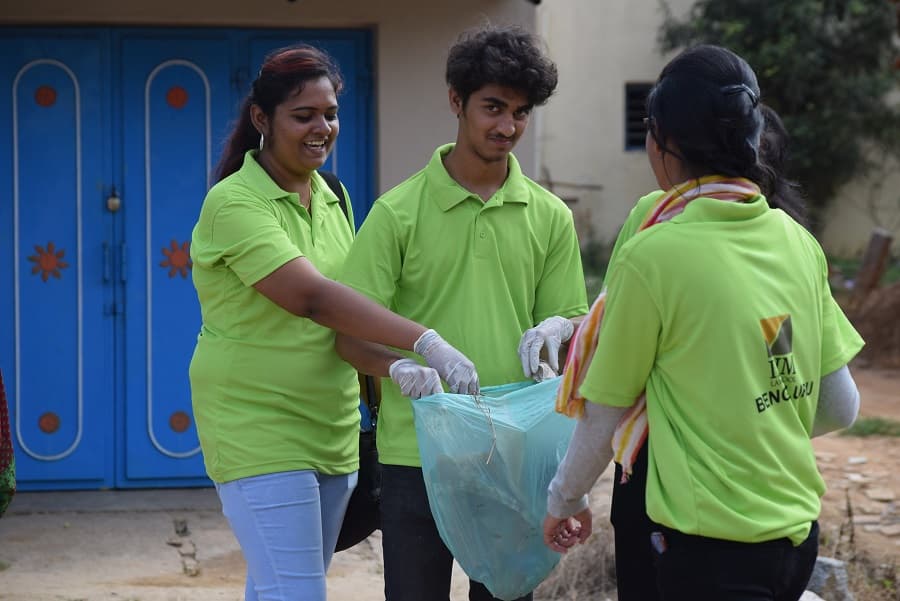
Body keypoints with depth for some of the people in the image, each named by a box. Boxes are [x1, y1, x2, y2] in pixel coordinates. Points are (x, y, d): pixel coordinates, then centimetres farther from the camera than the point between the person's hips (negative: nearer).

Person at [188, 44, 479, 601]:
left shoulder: (331, 199, 10)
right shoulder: (234, 204, -14)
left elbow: (342, 314, 5)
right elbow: (311, 298, -26)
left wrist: (394, 366, -16)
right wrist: (428, 342, -33)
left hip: (331, 430, 7)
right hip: (259, 431, -7)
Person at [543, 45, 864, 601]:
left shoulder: (652, 256, -15)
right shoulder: (798, 242, 2)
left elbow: (606, 415, -5)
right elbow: (840, 408, 8)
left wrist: (565, 498, 13)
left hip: (712, 549, -7)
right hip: (798, 532, 7)